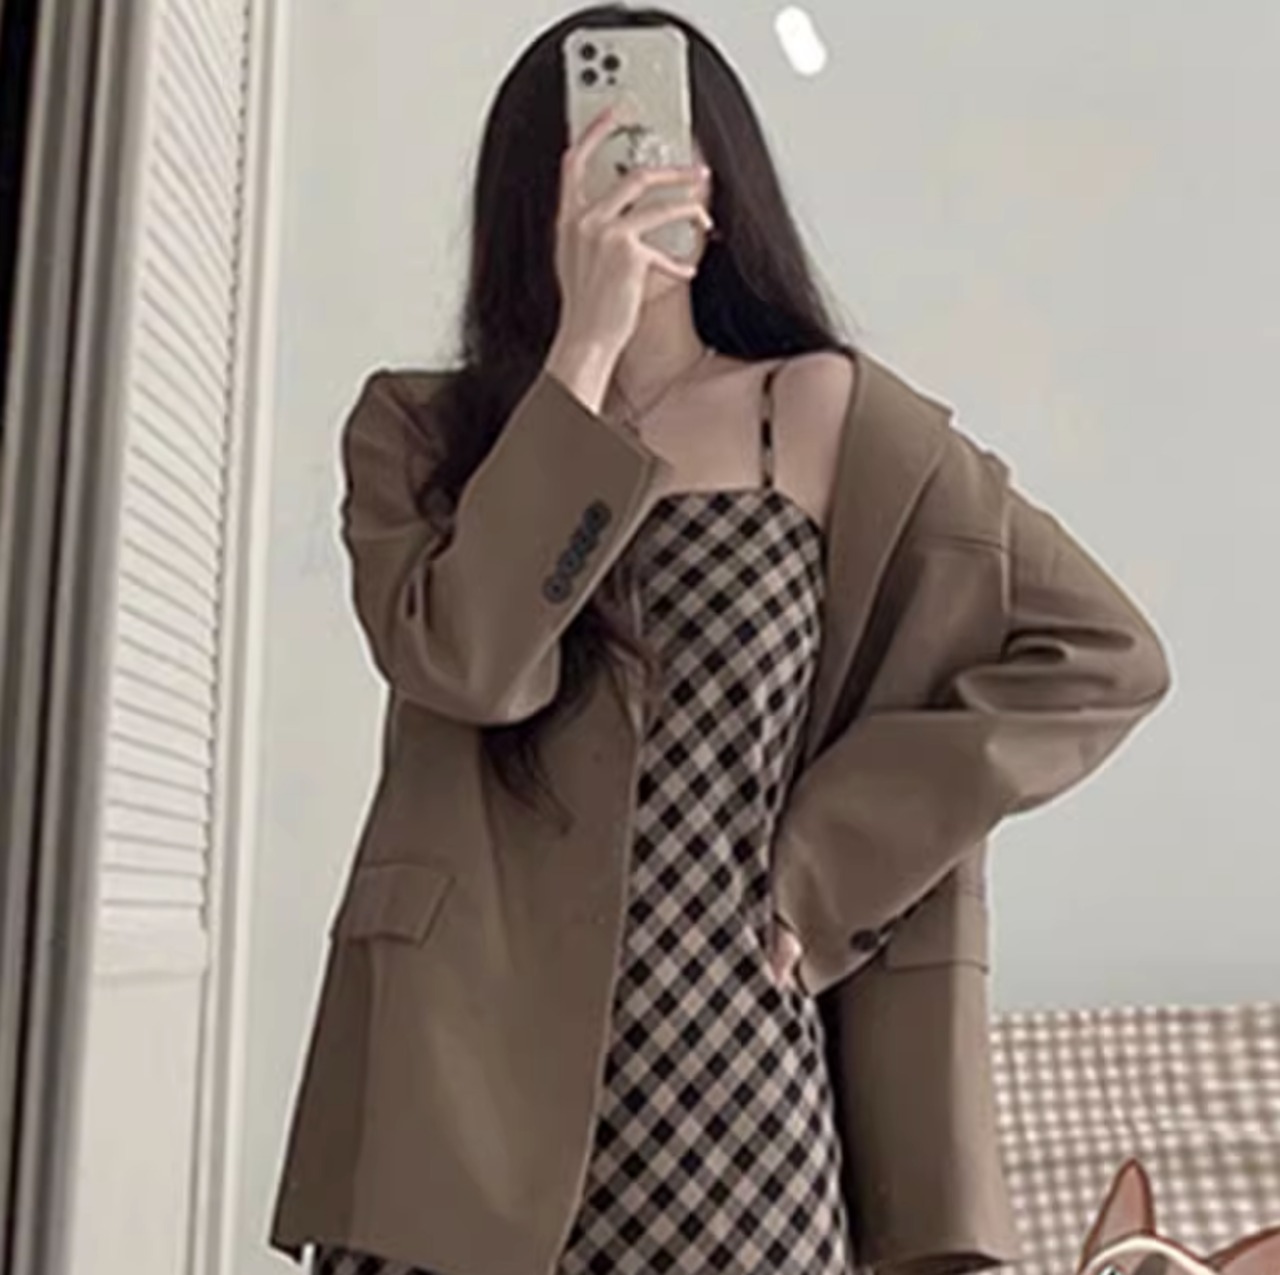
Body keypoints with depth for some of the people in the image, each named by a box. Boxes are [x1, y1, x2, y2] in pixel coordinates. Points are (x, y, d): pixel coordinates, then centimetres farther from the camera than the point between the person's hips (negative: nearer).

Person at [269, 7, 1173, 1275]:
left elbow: (1102, 652, -1)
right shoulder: (416, 427, 5)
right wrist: (585, 349, -13)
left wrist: (832, 858, -6)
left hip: (730, 1076, 0)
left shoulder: (830, 416, 2)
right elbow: (467, 663, -14)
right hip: (461, 1074, 1)